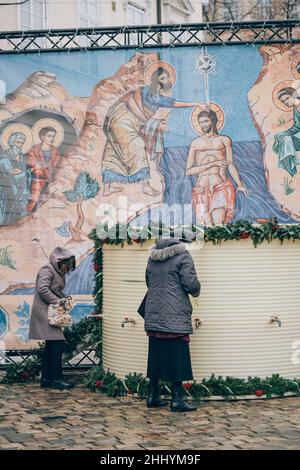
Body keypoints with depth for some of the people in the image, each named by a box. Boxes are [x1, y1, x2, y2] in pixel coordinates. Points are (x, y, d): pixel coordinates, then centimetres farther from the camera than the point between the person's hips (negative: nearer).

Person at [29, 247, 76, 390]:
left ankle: (46, 379, 12)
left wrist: (63, 299, 4)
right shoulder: (47, 270, -10)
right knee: (57, 343, -13)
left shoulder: (58, 272, 20)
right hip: (45, 312, -10)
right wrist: (57, 302, -18)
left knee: (50, 346, 9)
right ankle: (56, 379, -10)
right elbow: (42, 289, -22)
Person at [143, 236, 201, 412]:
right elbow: (191, 283, -13)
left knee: (156, 355, 12)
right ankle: (177, 399, -1)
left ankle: (153, 396, 17)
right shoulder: (183, 256, -7)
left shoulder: (153, 258, 14)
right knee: (177, 356, -2)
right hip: (176, 316, -6)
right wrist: (196, 291, 7)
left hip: (154, 315, 7)